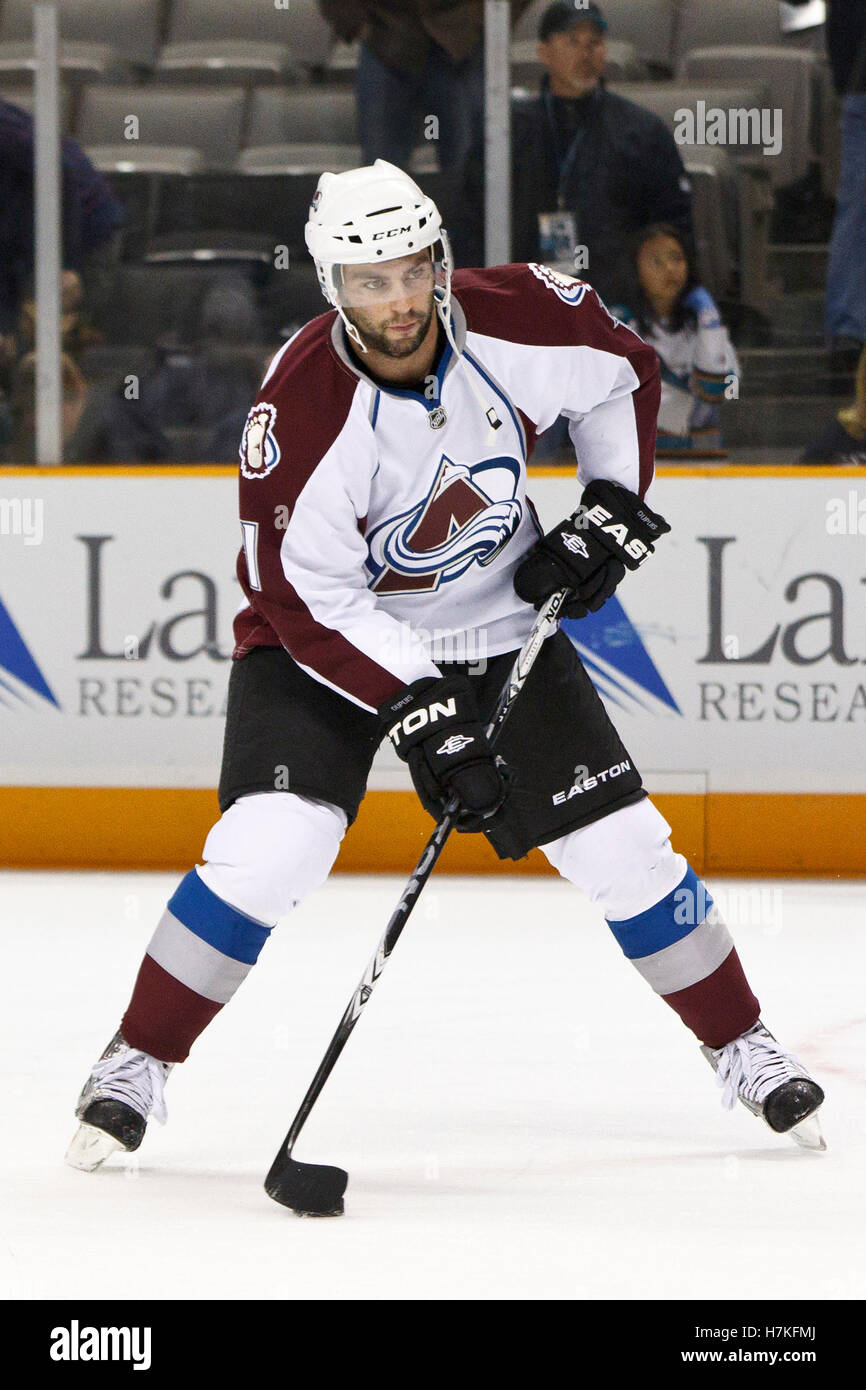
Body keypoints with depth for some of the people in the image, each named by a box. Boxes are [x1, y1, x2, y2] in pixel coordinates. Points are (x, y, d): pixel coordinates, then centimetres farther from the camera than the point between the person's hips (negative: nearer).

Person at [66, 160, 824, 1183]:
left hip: (499, 626, 3)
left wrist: (614, 504, -4)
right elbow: (305, 599, -24)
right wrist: (416, 713, -29)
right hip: (331, 638, -3)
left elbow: (624, 374, 5)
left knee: (621, 845, 0)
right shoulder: (302, 408, -29)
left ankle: (742, 1049, 19)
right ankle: (133, 1068, -6)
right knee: (269, 849, -22)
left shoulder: (519, 321, -19)